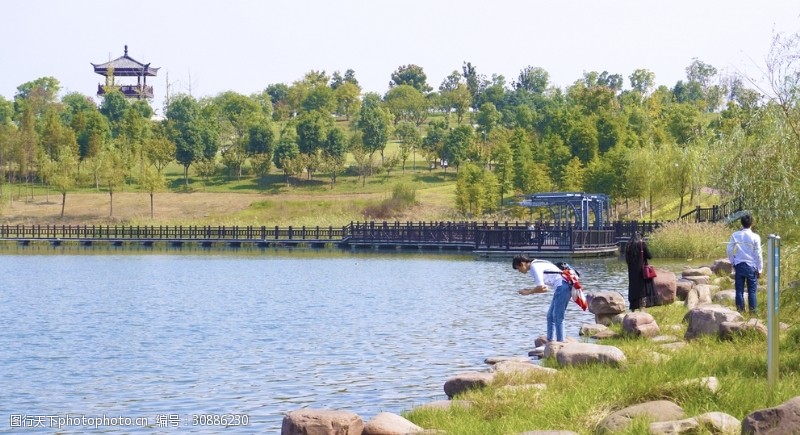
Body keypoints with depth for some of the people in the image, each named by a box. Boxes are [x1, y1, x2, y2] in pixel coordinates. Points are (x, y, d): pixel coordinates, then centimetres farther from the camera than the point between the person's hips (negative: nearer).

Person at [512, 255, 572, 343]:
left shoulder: (534, 267, -10)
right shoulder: (537, 266, 20)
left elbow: (541, 287, -16)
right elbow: (544, 288, 22)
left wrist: (528, 292, -2)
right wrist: (530, 290, 10)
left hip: (562, 287, -10)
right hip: (561, 287, 10)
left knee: (557, 318, -8)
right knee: (550, 316, 12)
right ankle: (549, 341, 15)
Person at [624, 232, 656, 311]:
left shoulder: (628, 246, 6)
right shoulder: (642, 244, -6)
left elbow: (627, 259, 11)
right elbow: (649, 256, -7)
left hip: (632, 271, 5)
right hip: (641, 269, -5)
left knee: (633, 287, 11)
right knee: (643, 288, -3)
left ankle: (633, 309, 13)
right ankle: (642, 308, -12)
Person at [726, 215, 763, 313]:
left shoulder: (735, 235, -2)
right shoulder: (755, 237, -8)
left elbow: (729, 250, 1)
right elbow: (758, 254, -5)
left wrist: (733, 262, 15)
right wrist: (760, 269, 3)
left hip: (739, 265, 2)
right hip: (751, 266, -2)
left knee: (739, 289, 7)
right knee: (752, 290, 5)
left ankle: (740, 309, 9)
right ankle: (752, 310, 6)